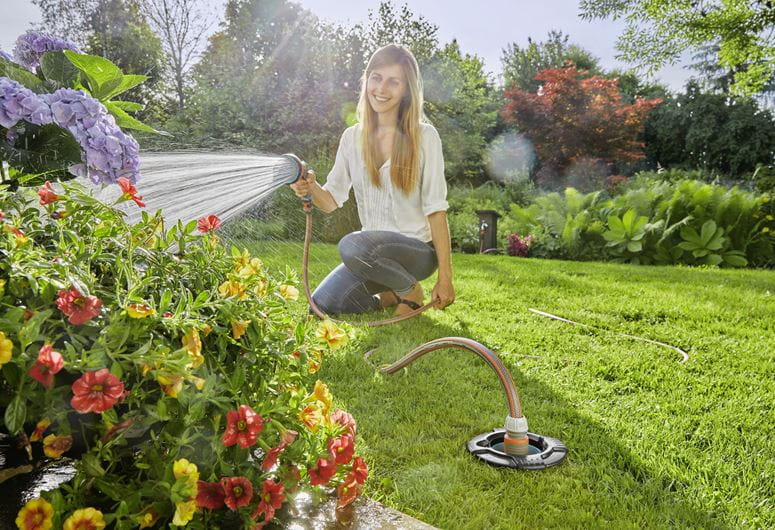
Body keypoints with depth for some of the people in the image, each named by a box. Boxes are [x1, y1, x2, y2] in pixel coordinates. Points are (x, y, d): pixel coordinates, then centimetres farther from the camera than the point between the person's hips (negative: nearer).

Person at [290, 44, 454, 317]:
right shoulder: (352, 137, 5)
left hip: (418, 250, -5)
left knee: (352, 245, -33)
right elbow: (333, 199, 6)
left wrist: (445, 278, -13)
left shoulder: (424, 136, -8)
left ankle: (410, 290, -4)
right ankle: (391, 296, 13)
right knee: (322, 304, -13)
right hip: (373, 252, 5)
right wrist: (311, 188, -19)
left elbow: (435, 210, -11)